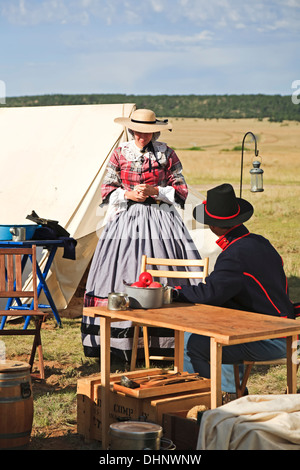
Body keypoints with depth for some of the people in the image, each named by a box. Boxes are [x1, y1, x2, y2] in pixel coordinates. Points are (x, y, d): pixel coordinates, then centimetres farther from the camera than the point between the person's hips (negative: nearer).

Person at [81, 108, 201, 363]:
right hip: (126, 218, 1)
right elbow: (107, 189, 8)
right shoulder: (120, 154, 7)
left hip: (160, 219, -1)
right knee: (124, 275, -5)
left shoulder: (166, 154, 4)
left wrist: (154, 191, -10)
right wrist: (129, 194, -9)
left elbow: (181, 190, 4)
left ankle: (164, 339, -5)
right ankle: (122, 340, -1)